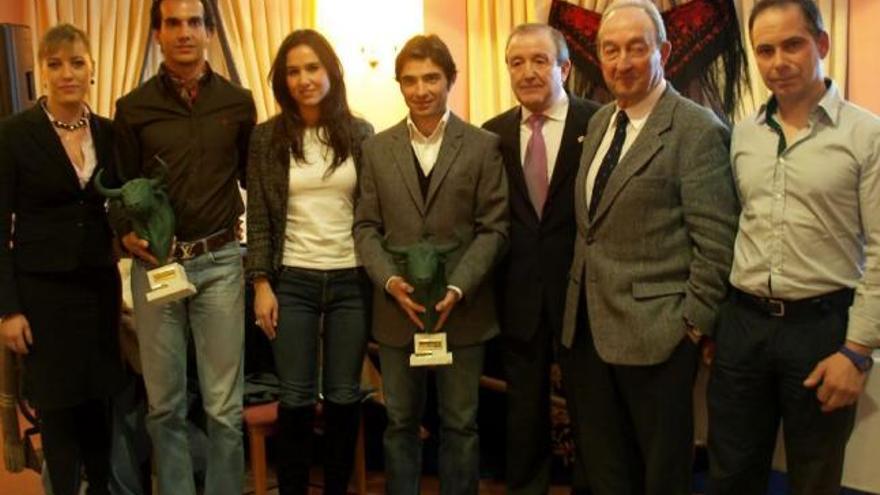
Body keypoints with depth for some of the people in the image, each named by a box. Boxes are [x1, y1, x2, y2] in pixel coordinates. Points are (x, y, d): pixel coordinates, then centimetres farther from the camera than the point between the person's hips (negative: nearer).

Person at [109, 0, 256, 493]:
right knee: (164, 405, 10)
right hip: (154, 263, 1)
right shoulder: (133, 108, 3)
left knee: (224, 407, 4)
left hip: (219, 263, 0)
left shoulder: (238, 102, 4)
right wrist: (126, 233, -9)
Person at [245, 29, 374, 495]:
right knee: (296, 398, 5)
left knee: (344, 396, 8)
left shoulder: (360, 132, 2)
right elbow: (259, 218, 2)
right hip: (292, 281, -1)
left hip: (352, 280, 1)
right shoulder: (267, 137, 0)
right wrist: (261, 283, -4)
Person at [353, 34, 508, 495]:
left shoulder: (484, 146, 0)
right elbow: (366, 226, 5)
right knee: (400, 422, 12)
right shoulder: (376, 148, 7)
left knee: (460, 423, 9)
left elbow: (493, 228, -4)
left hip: (461, 309, -1)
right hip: (396, 310, 2)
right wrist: (390, 280, -12)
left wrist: (456, 289, -15)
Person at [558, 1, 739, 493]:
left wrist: (693, 324, -13)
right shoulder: (599, 122, 11)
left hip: (654, 332, -7)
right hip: (586, 327, 7)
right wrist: (576, 301, 10)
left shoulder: (697, 131, -12)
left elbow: (715, 241, -14)